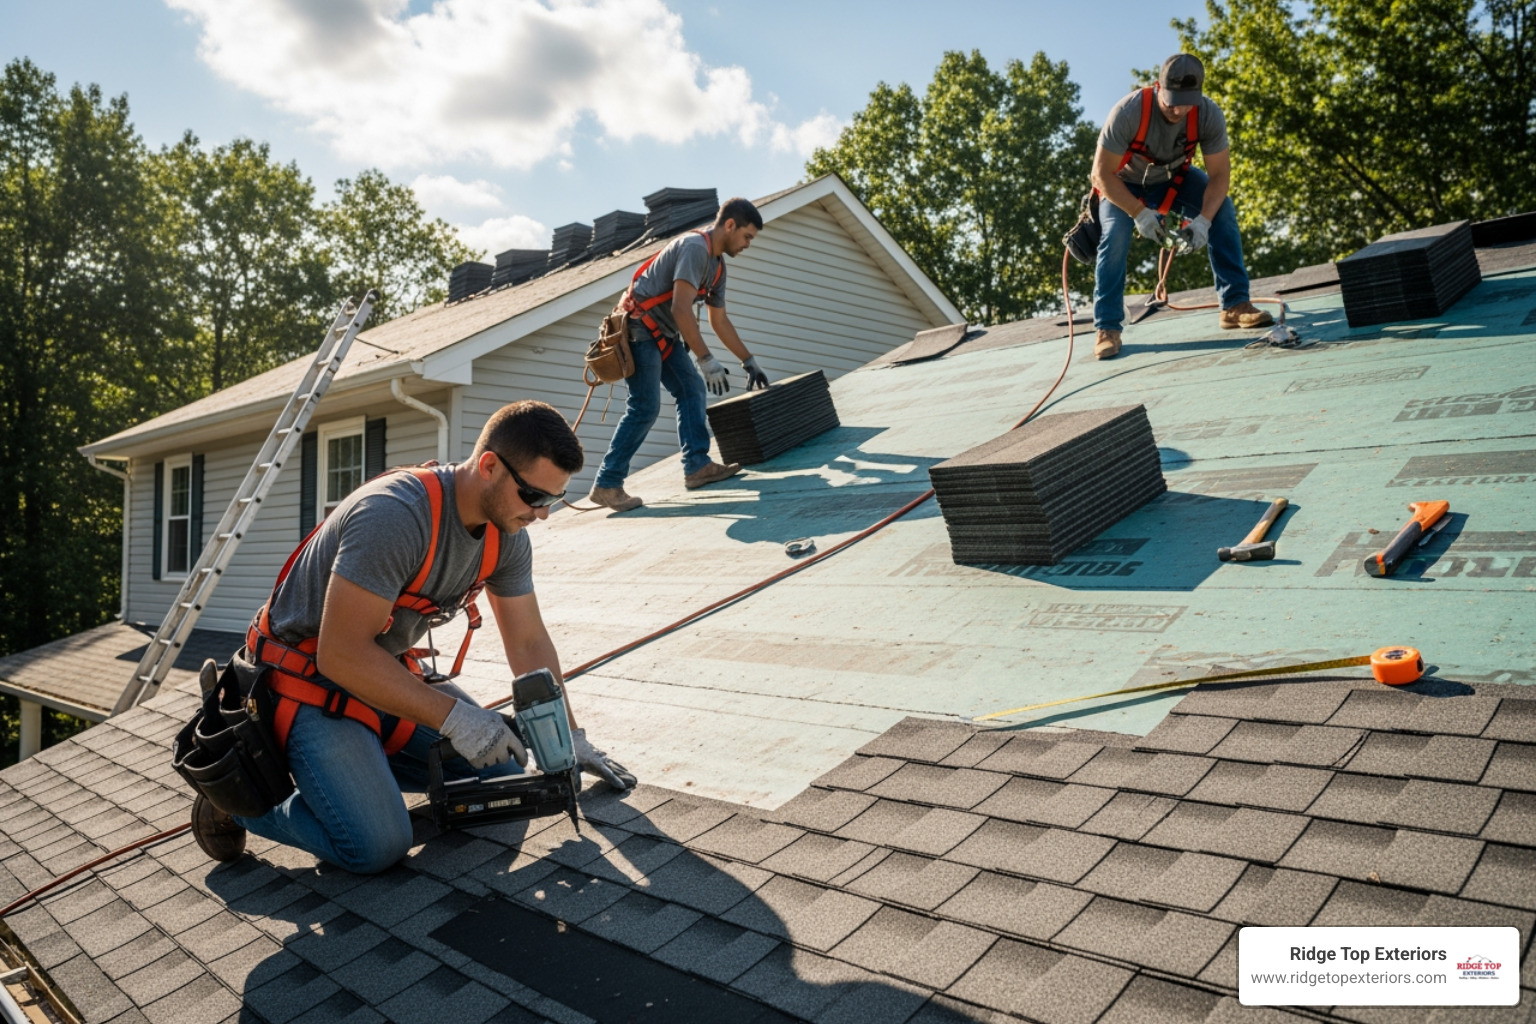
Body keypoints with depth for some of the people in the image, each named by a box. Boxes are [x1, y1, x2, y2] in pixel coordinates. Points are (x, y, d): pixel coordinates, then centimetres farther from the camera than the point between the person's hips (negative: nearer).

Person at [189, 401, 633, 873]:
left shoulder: (506, 536, -7)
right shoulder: (396, 515, -32)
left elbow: (529, 643, 3)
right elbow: (341, 653, -32)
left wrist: (570, 737, 1)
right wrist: (452, 715, -31)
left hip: (389, 671, 8)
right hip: (310, 680, -8)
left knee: (503, 769, 2)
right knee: (376, 846, -20)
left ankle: (365, 761, 15)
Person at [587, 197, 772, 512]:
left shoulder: (718, 265, 12)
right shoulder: (695, 248, -19)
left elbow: (720, 321, 20)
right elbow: (681, 310, -27)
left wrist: (749, 362, 21)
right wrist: (707, 360, -28)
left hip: (663, 334, 10)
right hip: (639, 329, -10)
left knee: (692, 390, 4)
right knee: (645, 407, -14)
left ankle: (697, 466, 5)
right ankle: (606, 485, -9)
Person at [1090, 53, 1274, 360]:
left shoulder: (1209, 115, -26)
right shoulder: (1129, 112, -35)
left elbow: (1220, 175, -19)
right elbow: (1103, 174, -29)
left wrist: (1203, 220, -36)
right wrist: (1139, 213, -36)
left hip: (1174, 176, 3)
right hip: (1125, 183, -3)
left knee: (1222, 208, -18)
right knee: (1115, 234, -28)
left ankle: (1235, 305, -10)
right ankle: (1107, 328, -18)